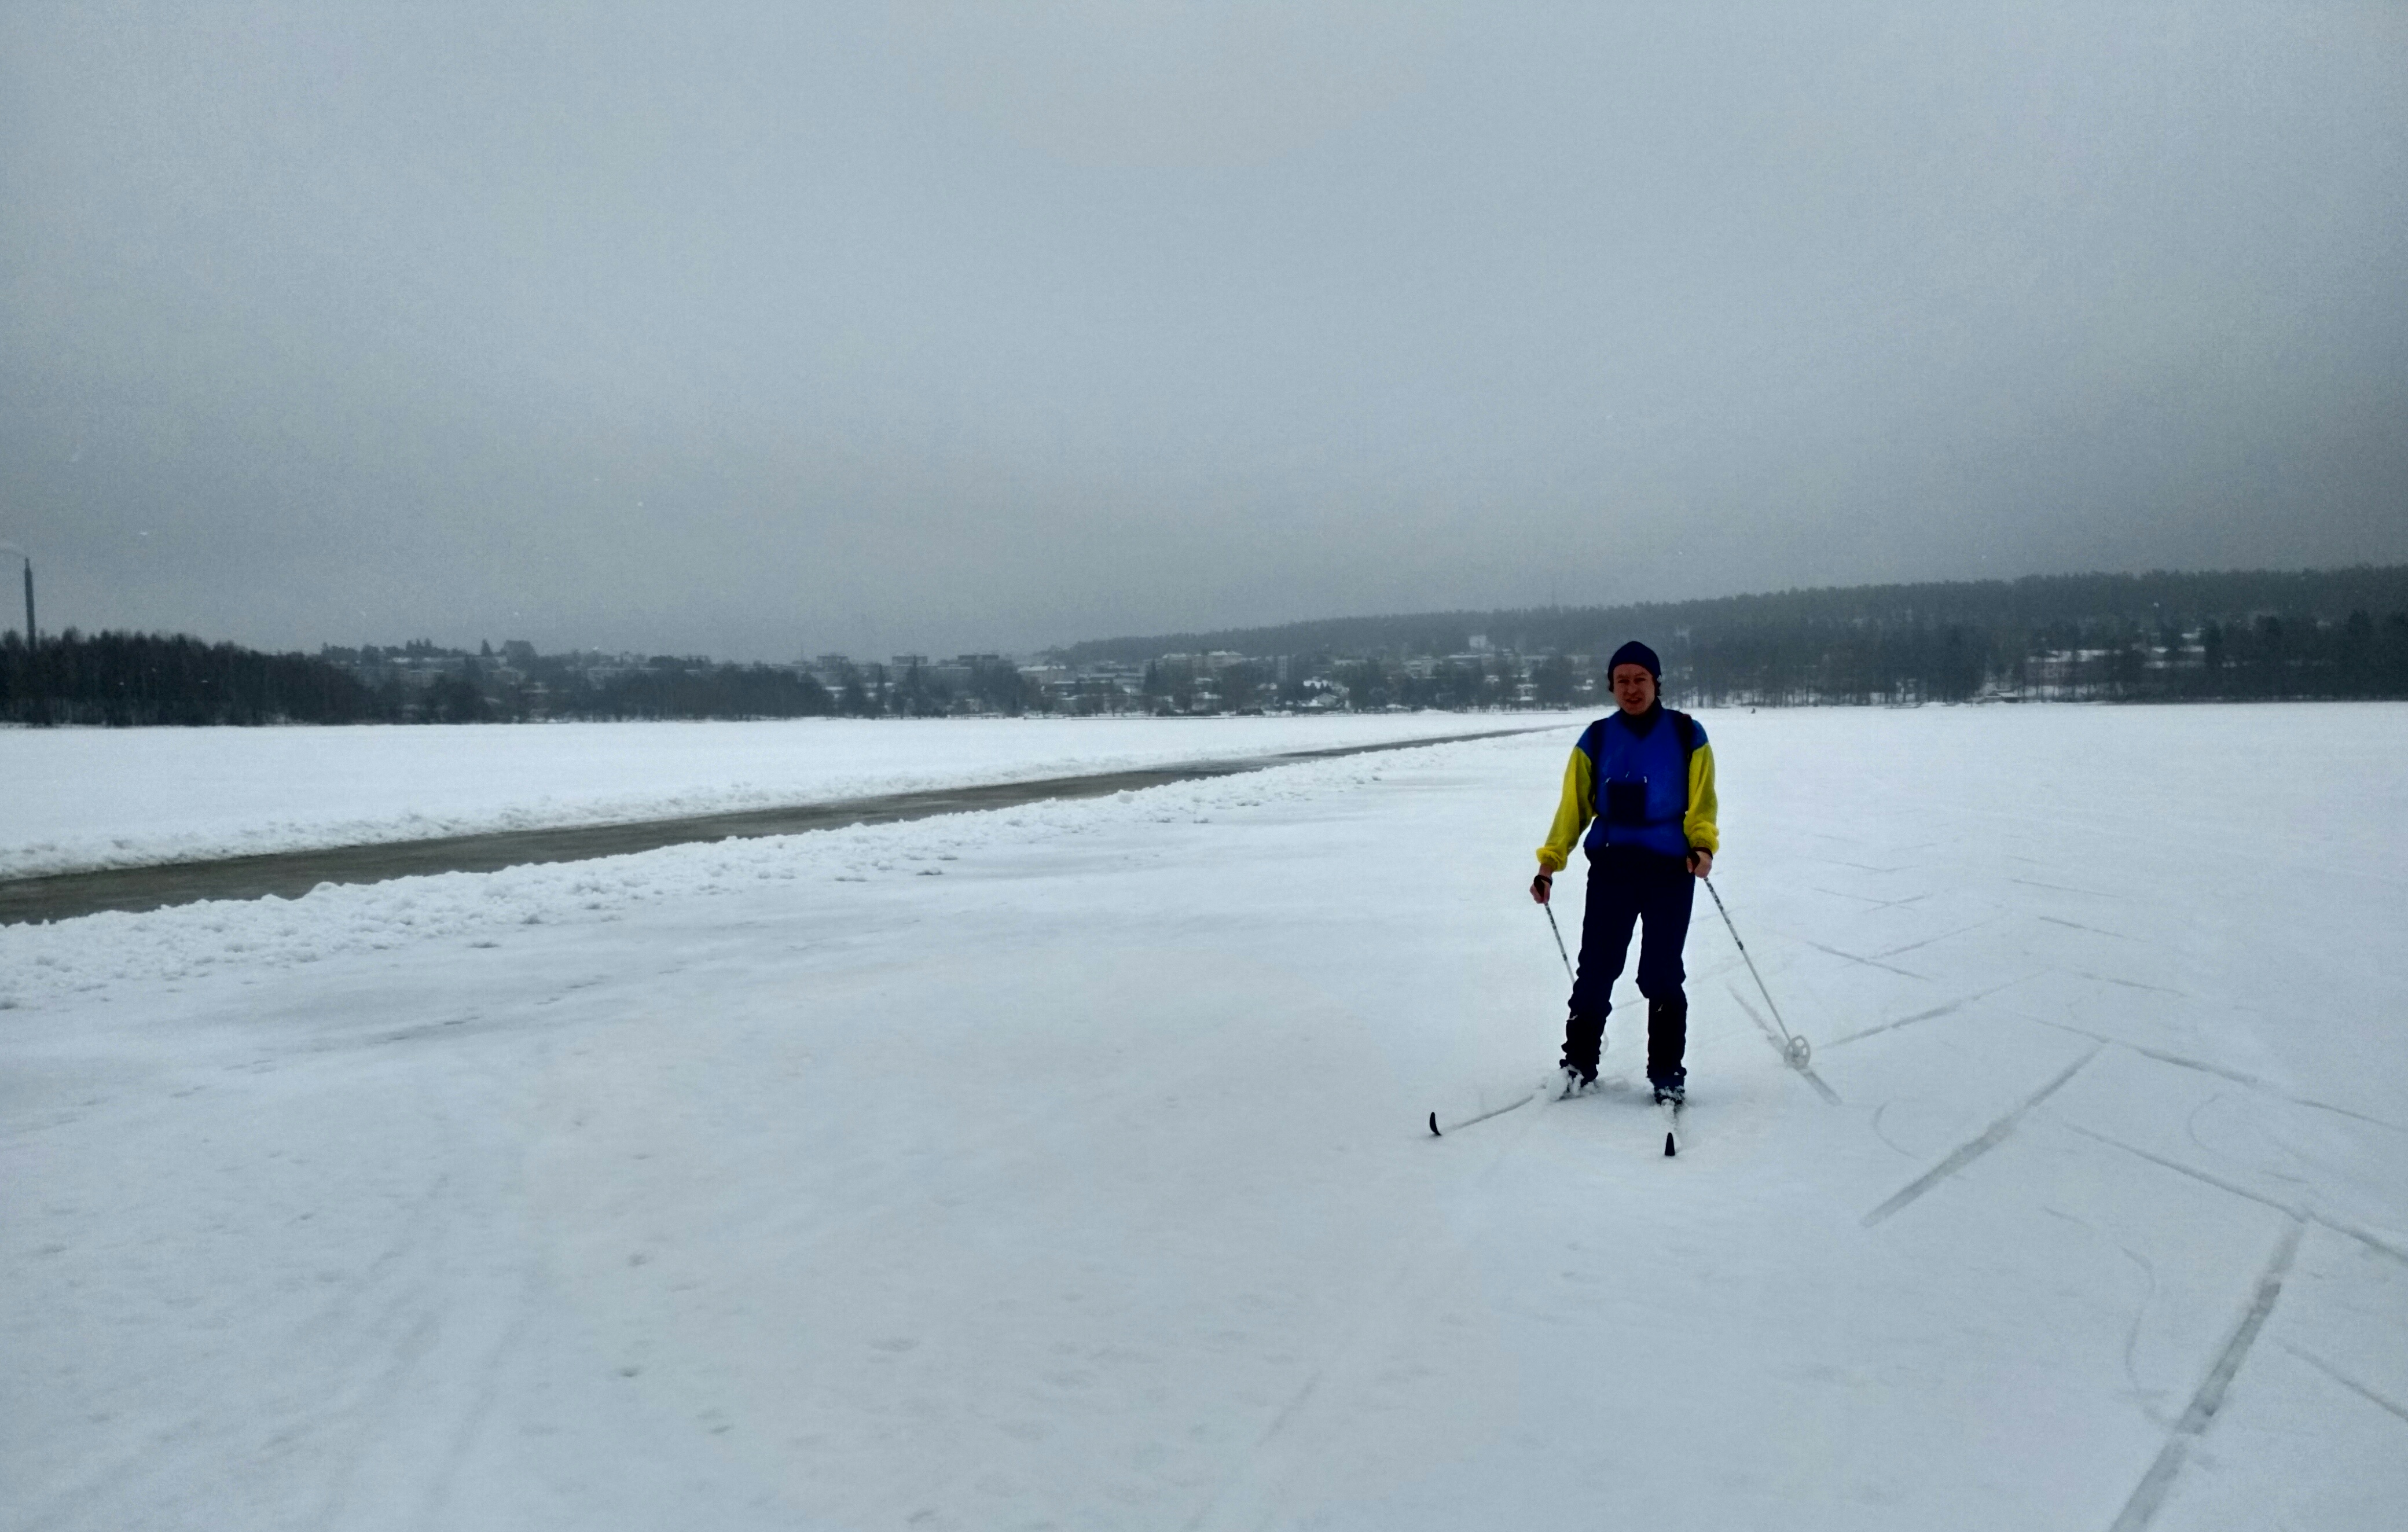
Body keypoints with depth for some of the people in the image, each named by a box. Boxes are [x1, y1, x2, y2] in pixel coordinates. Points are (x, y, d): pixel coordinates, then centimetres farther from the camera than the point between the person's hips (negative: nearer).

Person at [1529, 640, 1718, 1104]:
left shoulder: (1687, 735, 3)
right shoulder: (1597, 739, 7)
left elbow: (1701, 803, 2)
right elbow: (1574, 805, 5)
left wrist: (1703, 846, -17)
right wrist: (1549, 862, -4)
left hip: (1670, 868, -1)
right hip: (1611, 866, 1)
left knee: (1662, 975, 1)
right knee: (1596, 970, -1)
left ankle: (1667, 1072, 11)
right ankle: (1579, 1065, 8)